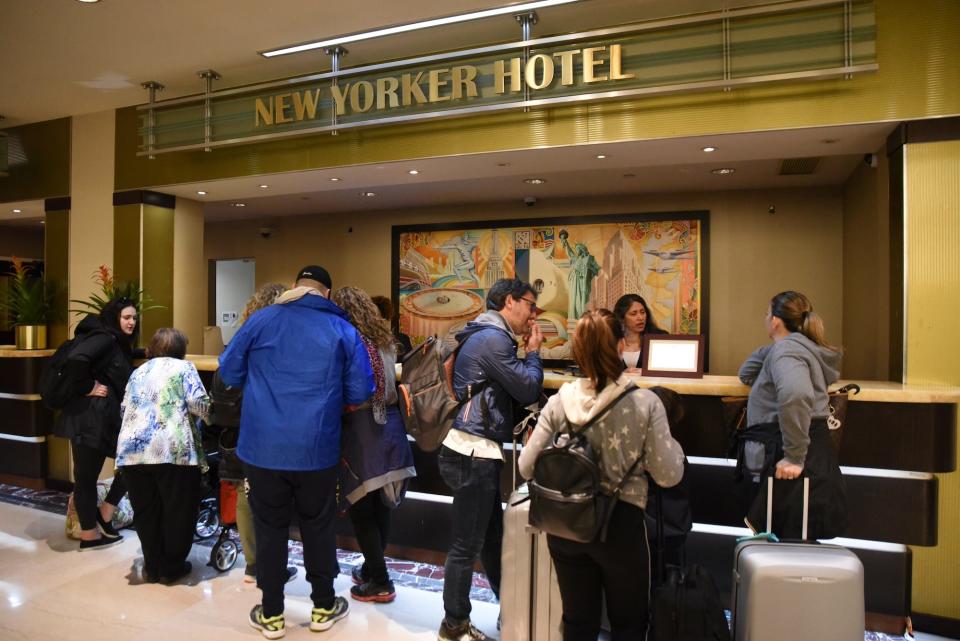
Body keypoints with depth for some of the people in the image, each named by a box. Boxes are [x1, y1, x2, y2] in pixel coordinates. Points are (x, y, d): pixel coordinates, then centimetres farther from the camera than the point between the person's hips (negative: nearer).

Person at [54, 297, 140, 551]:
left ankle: (104, 514, 23)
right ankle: (89, 536, 15)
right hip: (89, 417, -10)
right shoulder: (104, 337, -14)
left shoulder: (118, 344, 16)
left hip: (106, 416, 10)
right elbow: (75, 359, -30)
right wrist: (86, 388, -20)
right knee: (86, 476, 3)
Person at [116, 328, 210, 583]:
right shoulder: (183, 367, 5)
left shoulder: (138, 372, 23)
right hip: (172, 449, -5)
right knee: (177, 510, 9)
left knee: (146, 511, 16)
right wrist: (205, 410, 14)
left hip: (132, 449, 6)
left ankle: (152, 567, 24)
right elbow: (199, 404, -7)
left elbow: (125, 409, 25)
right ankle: (171, 567, 18)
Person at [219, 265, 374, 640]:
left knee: (269, 527, 13)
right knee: (318, 525, 15)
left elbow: (229, 372, 5)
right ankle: (323, 608, 29)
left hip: (263, 446, 1)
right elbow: (360, 392, -3)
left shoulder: (261, 320, 0)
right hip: (317, 448, 0)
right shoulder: (342, 330, -2)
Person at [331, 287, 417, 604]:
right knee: (381, 505, 16)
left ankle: (379, 582, 12)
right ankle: (371, 568, 32)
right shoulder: (385, 342, 9)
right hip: (390, 428, 7)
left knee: (361, 508, 5)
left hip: (362, 433, -7)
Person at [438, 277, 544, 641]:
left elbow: (513, 388, 19)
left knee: (492, 536, 21)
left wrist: (526, 353, 8)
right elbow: (528, 391, -13)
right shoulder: (493, 339, -17)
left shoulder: (487, 336, 16)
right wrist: (533, 352, 0)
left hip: (476, 451, 11)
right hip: (474, 454, -11)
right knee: (466, 545, 4)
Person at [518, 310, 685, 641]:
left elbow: (526, 467, -8)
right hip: (621, 524, -2)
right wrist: (669, 440, 5)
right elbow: (668, 476, -13)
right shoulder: (645, 403, -15)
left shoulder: (559, 403, -10)